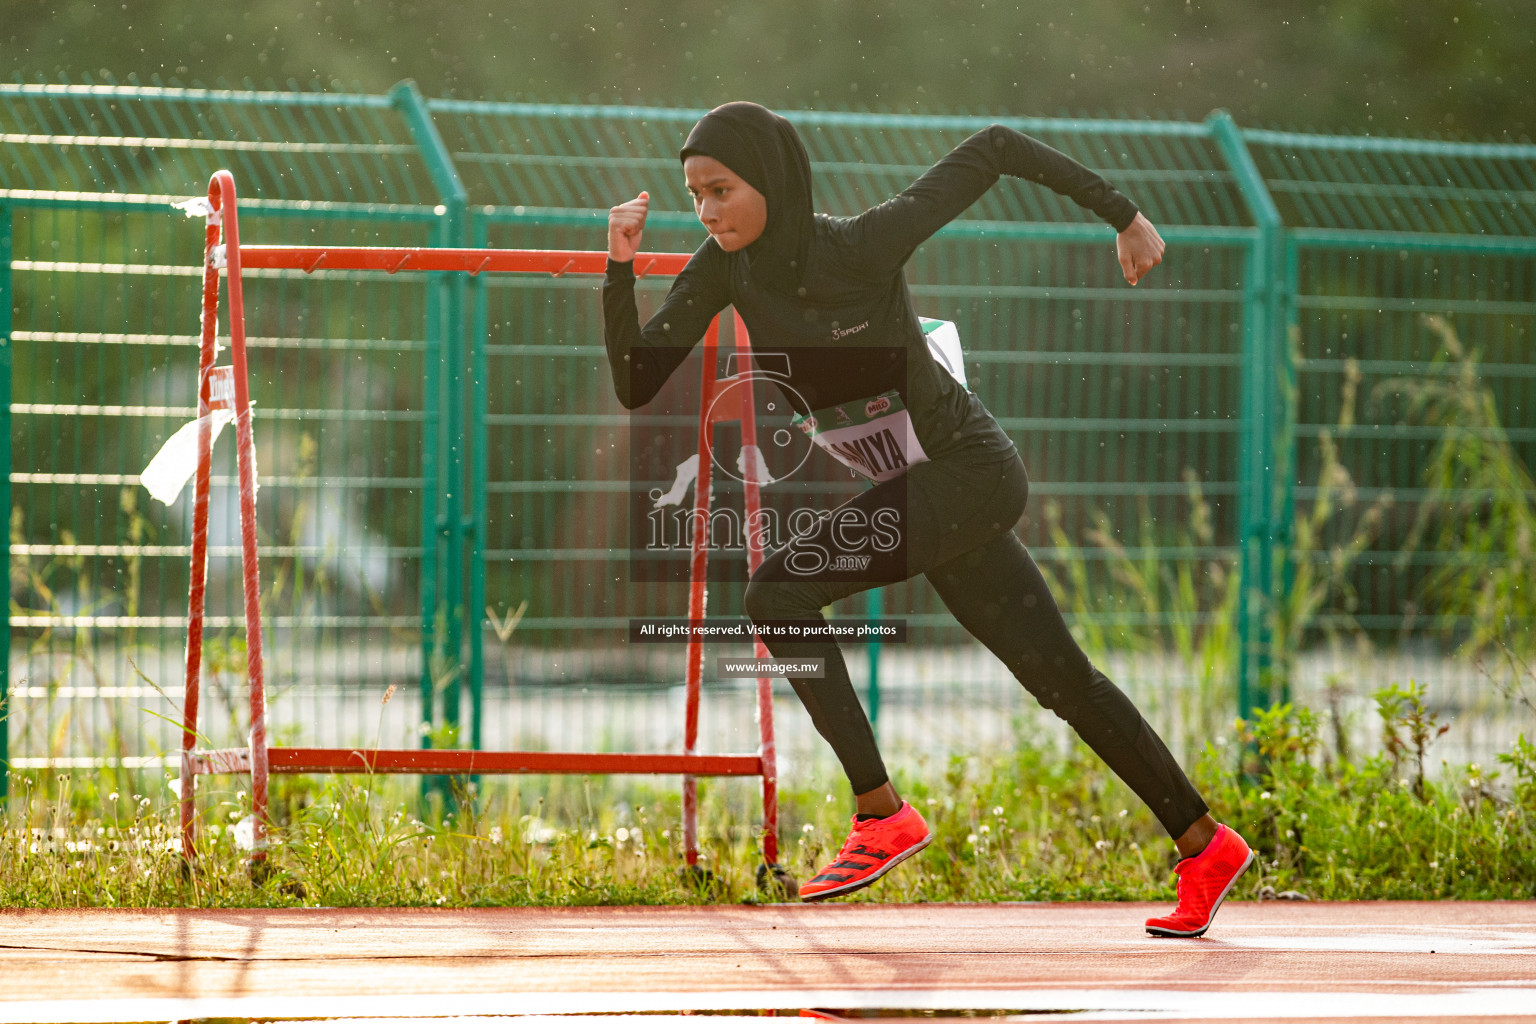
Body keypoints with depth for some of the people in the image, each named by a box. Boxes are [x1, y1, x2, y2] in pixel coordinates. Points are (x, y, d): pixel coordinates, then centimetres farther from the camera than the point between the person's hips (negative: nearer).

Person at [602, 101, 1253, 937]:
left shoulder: (865, 244, -22)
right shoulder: (725, 267, -5)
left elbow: (993, 148, -12)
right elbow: (634, 384, -9)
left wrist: (1123, 215, -5)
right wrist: (620, 268, -22)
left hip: (968, 470, -7)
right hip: (917, 489, 8)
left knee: (778, 592, -20)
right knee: (1062, 681, 14)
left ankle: (880, 814, -14)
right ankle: (1204, 846, 27)